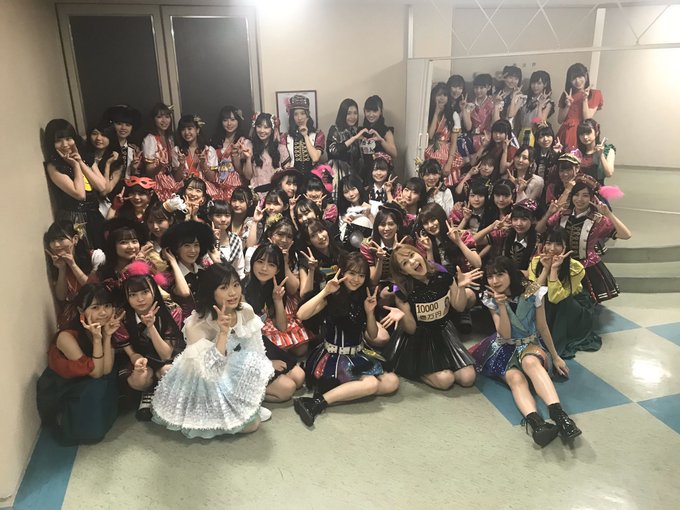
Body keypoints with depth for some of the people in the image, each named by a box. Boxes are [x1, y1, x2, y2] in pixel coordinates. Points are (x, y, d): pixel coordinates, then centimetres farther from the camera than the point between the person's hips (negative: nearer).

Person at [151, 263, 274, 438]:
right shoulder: (196, 324, -28)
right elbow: (211, 370, -33)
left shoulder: (246, 311, -14)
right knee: (250, 424, -13)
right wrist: (222, 333, -42)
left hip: (236, 376, 5)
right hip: (206, 383, -5)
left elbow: (255, 352, -4)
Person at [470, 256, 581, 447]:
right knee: (515, 378, -34)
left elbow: (542, 327, 1)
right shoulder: (491, 298, -7)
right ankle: (536, 422, -58)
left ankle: (558, 414, -54)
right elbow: (506, 335, -13)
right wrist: (502, 305, -24)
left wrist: (555, 357, 7)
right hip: (505, 348, 1)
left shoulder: (532, 292, -11)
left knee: (530, 361, -39)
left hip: (531, 344, -1)